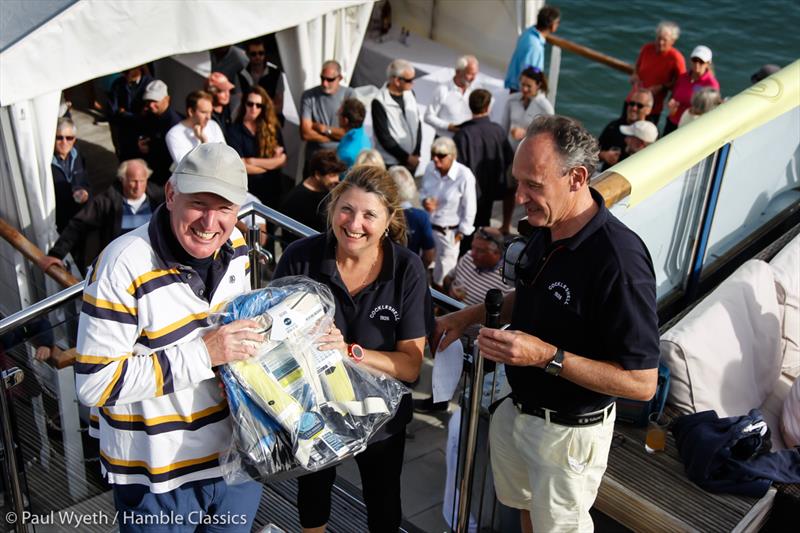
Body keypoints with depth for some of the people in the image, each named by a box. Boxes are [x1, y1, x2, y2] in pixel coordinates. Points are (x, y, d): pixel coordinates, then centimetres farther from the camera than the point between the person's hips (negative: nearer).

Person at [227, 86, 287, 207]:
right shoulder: (235, 131, -7)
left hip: (273, 187, 3)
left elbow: (282, 159, -3)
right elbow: (240, 166, -14)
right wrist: (271, 163, -5)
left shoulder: (272, 127, 4)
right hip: (248, 189, -3)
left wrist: (253, 162, -12)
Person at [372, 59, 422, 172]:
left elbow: (417, 124, 8)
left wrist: (416, 154, -2)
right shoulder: (379, 102, -13)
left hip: (412, 160, 5)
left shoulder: (410, 94, 4)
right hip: (391, 163, -5)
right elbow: (384, 137, -13)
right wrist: (407, 157, -11)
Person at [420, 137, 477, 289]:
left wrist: (461, 233, -9)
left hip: (448, 231, -4)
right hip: (427, 224, 4)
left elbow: (469, 208, -15)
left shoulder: (464, 176, -26)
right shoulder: (430, 168, -12)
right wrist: (424, 201, -15)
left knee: (444, 268, 14)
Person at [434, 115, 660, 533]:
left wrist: (546, 355, -35)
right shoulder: (545, 230, -6)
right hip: (519, 410, 8)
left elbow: (642, 382, -29)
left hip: (569, 431, -7)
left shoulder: (619, 260, -33)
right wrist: (470, 315, 3)